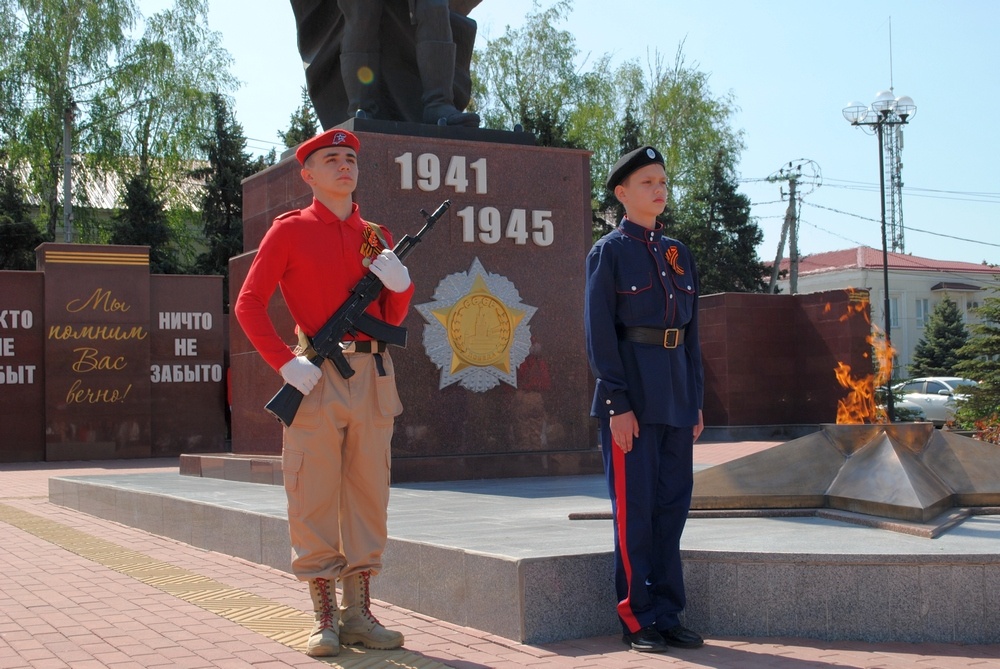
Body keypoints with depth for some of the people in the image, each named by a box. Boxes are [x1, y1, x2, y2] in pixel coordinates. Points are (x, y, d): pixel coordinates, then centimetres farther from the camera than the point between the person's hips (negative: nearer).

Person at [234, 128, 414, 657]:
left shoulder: (376, 236, 14)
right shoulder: (291, 230, 2)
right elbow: (249, 303, -3)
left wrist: (400, 284, -6)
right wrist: (285, 362, -14)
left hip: (372, 375, 4)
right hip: (316, 377, -4)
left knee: (368, 495, 7)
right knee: (314, 499, -1)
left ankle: (358, 613, 16)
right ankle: (325, 617, 8)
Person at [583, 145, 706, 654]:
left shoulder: (679, 254, 15)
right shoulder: (608, 252, -3)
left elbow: (691, 332, 17)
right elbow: (600, 332, -9)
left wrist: (696, 401, 12)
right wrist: (617, 403, -15)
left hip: (676, 396, 6)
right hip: (632, 393, -6)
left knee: (672, 505, 9)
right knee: (635, 509, -1)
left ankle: (667, 615, 17)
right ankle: (637, 620, 8)